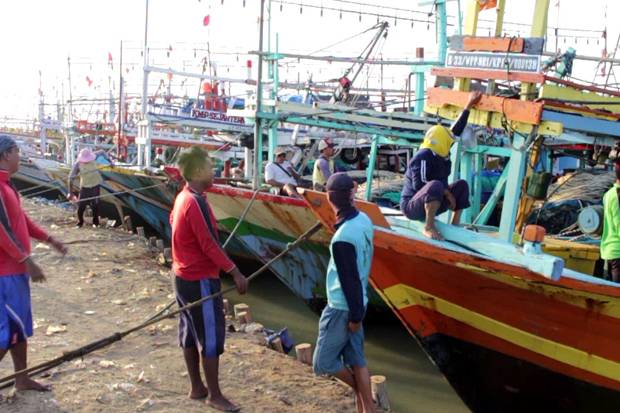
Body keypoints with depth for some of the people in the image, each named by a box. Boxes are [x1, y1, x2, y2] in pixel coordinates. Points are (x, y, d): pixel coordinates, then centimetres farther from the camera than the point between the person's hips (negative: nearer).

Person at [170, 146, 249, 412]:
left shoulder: (182, 197, 6)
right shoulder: (196, 203, -22)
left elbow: (174, 222, 21)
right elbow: (209, 244, -24)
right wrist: (235, 273, -21)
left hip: (184, 276, 10)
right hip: (200, 280, -10)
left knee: (190, 333, 16)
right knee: (211, 336, -1)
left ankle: (197, 387, 28)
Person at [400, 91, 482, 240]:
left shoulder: (439, 155, 4)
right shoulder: (423, 157, -20)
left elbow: (456, 131, 13)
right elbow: (418, 185, -28)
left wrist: (469, 106, 19)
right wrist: (446, 192, -23)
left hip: (430, 204, 10)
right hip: (412, 206, -10)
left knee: (462, 185, 6)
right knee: (436, 185, -37)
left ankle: (455, 225, 3)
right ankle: (429, 227, -33)